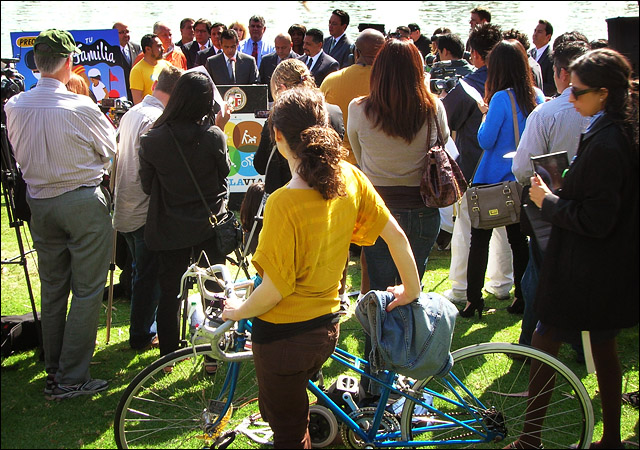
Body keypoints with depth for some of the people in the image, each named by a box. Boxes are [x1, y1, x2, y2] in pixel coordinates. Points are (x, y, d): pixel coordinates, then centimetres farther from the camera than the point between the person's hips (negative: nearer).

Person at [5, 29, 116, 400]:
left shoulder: (15, 107, -4)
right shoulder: (80, 107, -18)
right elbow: (112, 150, -3)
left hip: (40, 204, 6)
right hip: (84, 202, -6)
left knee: (52, 290, 16)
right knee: (87, 291, 2)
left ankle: (53, 372, 26)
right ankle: (72, 379, 4)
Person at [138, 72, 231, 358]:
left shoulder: (152, 141, -14)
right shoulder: (213, 136, -17)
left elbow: (147, 187, -3)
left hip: (170, 229, 1)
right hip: (210, 226, -1)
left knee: (169, 293, 15)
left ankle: (167, 356, 25)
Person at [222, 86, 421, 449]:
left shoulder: (284, 204, -27)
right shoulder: (349, 178, -9)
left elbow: (276, 288, -22)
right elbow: (396, 236, -2)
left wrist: (239, 310, -3)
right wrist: (412, 290, 13)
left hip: (285, 334, -6)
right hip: (327, 325, 6)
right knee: (290, 409, 32)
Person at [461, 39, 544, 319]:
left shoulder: (501, 99, -19)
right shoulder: (537, 96, -1)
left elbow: (485, 141, -14)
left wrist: (485, 114, 0)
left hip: (492, 179, -5)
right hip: (521, 179, 6)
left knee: (479, 239, 4)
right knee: (518, 239, 14)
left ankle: (473, 299, 5)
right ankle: (522, 299, 19)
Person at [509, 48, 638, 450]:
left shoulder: (605, 143, -24)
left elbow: (594, 220, -25)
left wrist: (548, 200, -13)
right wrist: (560, 193, 8)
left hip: (584, 274, -10)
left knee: (545, 345, 3)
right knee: (603, 346, 20)